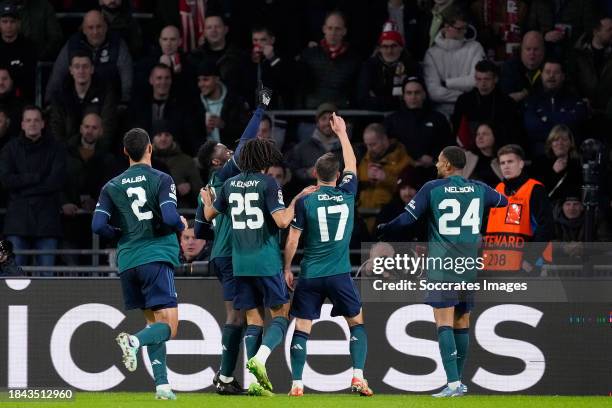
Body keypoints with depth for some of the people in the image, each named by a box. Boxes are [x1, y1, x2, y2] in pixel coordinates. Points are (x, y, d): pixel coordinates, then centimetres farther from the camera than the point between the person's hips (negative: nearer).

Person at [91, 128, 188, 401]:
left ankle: (162, 384, 4)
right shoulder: (161, 180, -3)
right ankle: (134, 341, -36)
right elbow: (170, 218, -14)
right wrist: (182, 225, 8)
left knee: (153, 322, 13)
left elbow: (99, 225, 1)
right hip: (157, 257, -5)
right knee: (169, 326, -7)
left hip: (128, 261, 5)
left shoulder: (112, 186, 9)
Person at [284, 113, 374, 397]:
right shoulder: (347, 194, 0)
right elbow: (352, 165, 19)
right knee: (357, 323, 14)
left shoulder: (305, 201, -5)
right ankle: (358, 377, 0)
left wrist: (287, 268, 10)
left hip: (310, 276, -1)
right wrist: (342, 133, 29)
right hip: (339, 274, 1)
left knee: (302, 328, 4)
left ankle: (297, 384, -3)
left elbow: (292, 240, -3)